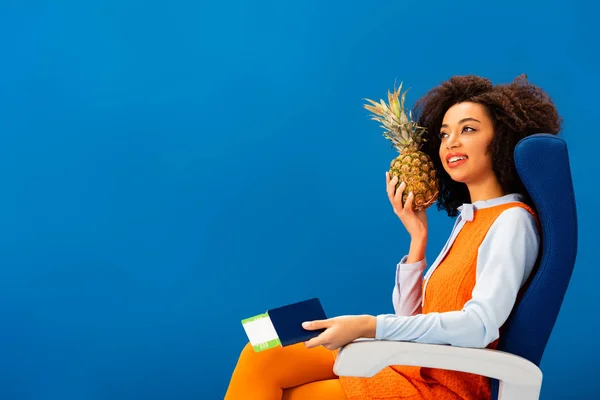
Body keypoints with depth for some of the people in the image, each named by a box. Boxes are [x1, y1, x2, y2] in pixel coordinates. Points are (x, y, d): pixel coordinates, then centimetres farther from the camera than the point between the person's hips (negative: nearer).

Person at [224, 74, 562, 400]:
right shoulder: (468, 218, 15)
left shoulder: (511, 220, -10)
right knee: (261, 358, -7)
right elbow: (411, 318, 12)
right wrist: (418, 236, 0)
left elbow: (481, 325, -23)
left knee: (265, 372, -13)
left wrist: (368, 326, -28)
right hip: (413, 367, 8)